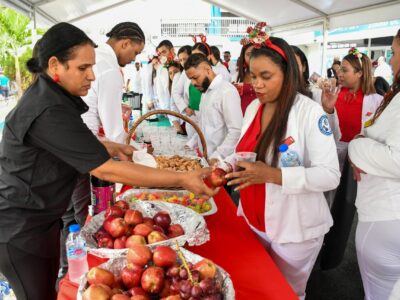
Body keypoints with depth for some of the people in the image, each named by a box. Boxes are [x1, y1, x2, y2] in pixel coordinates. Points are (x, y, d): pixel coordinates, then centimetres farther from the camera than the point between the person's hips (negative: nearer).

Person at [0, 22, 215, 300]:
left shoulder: (49, 95, 1)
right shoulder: (47, 111, -31)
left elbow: (77, 141, 17)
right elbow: (106, 171, -32)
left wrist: (114, 148, 2)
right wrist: (182, 179, -30)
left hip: (42, 218, 9)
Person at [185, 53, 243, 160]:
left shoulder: (227, 91, -17)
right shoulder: (206, 91, 12)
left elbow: (236, 131, -22)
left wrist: (216, 157, -22)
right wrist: (190, 145, 10)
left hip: (221, 160, -8)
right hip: (205, 157, 8)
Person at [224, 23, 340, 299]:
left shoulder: (310, 111, -18)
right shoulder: (253, 108, 1)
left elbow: (330, 175, -21)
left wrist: (272, 175, -31)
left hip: (294, 228, -5)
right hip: (253, 220, 6)